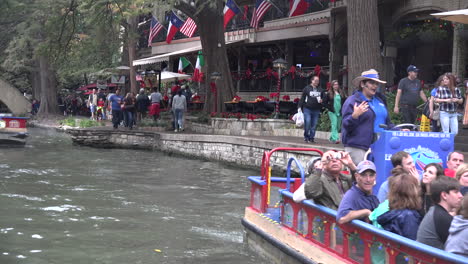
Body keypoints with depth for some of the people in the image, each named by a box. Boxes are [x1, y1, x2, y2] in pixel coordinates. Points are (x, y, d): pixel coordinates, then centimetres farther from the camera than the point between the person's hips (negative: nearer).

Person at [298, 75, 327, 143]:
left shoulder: (320, 90, 12)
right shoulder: (307, 88, 3)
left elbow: (325, 97, 18)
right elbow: (302, 98, 1)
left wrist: (322, 100, -6)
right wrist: (299, 107, -6)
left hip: (316, 110, 3)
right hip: (307, 109, -3)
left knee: (314, 124, 3)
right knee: (307, 123, -11)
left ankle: (311, 137, 11)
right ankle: (306, 136, 6)